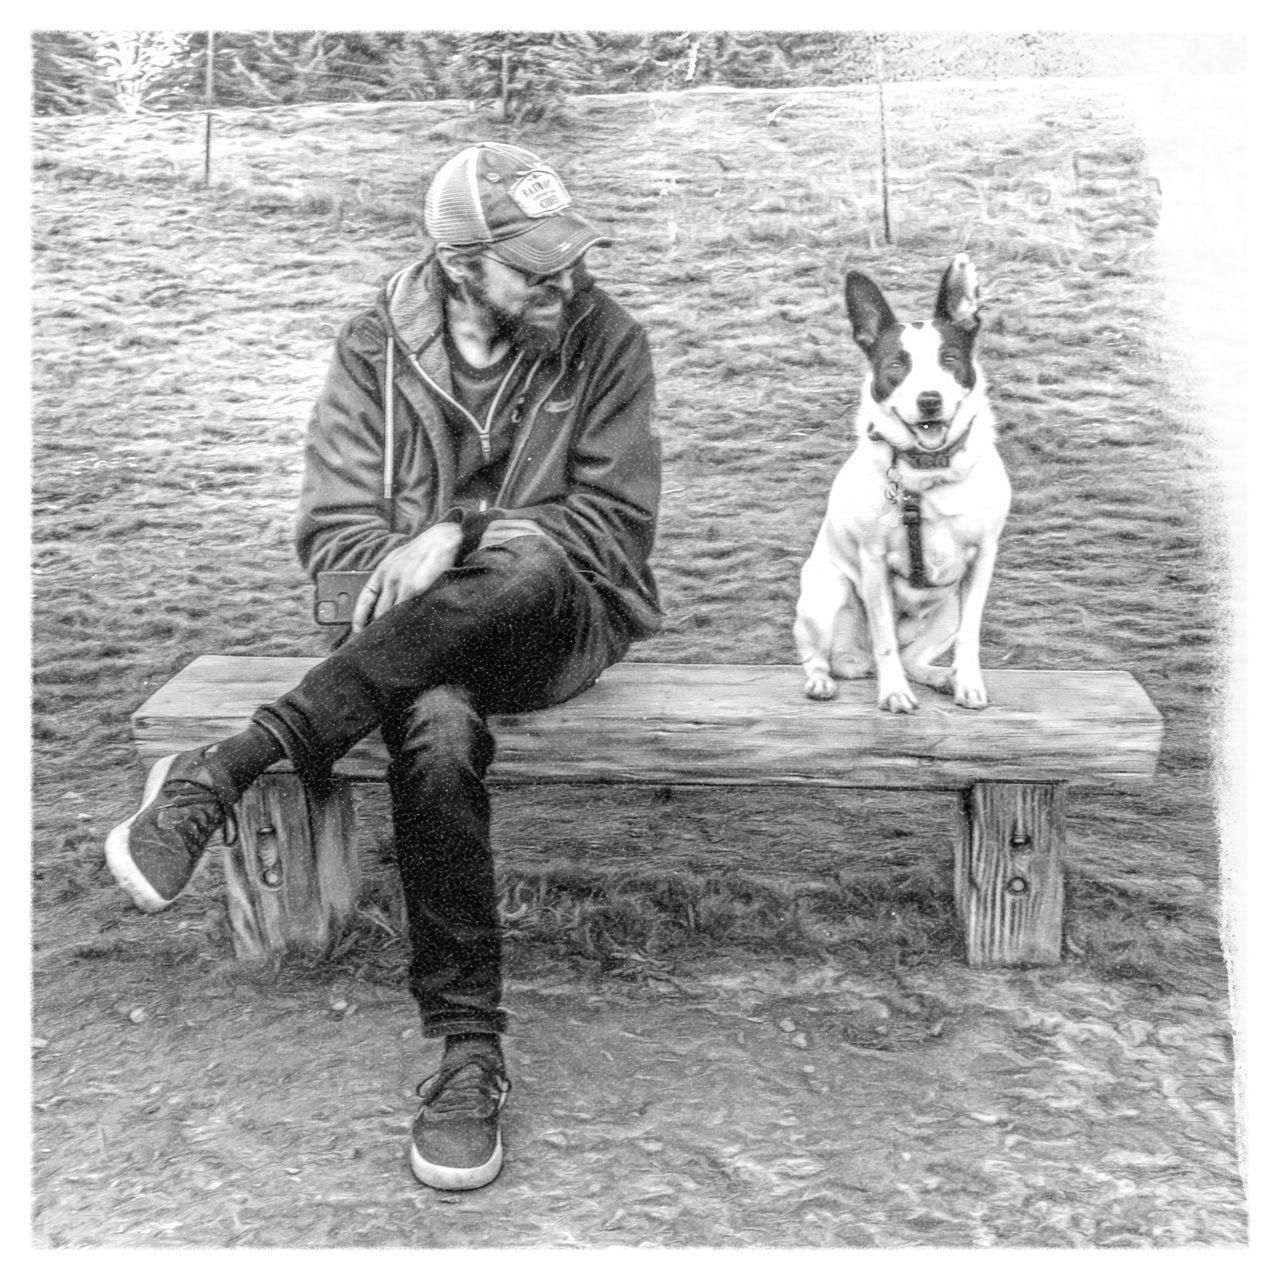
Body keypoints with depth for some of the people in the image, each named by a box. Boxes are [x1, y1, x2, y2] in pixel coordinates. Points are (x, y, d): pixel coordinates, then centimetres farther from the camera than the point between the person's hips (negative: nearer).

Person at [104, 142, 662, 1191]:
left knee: (528, 568, -39)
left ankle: (226, 772, -32)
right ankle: (470, 1050, -24)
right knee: (437, 732, -36)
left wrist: (462, 537, -19)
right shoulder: (378, 350, 1)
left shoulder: (604, 340, -3)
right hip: (418, 634, 1)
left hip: (566, 627, 0)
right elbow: (334, 533, 0)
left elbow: (612, 523, -5)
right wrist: (418, 563, -21)